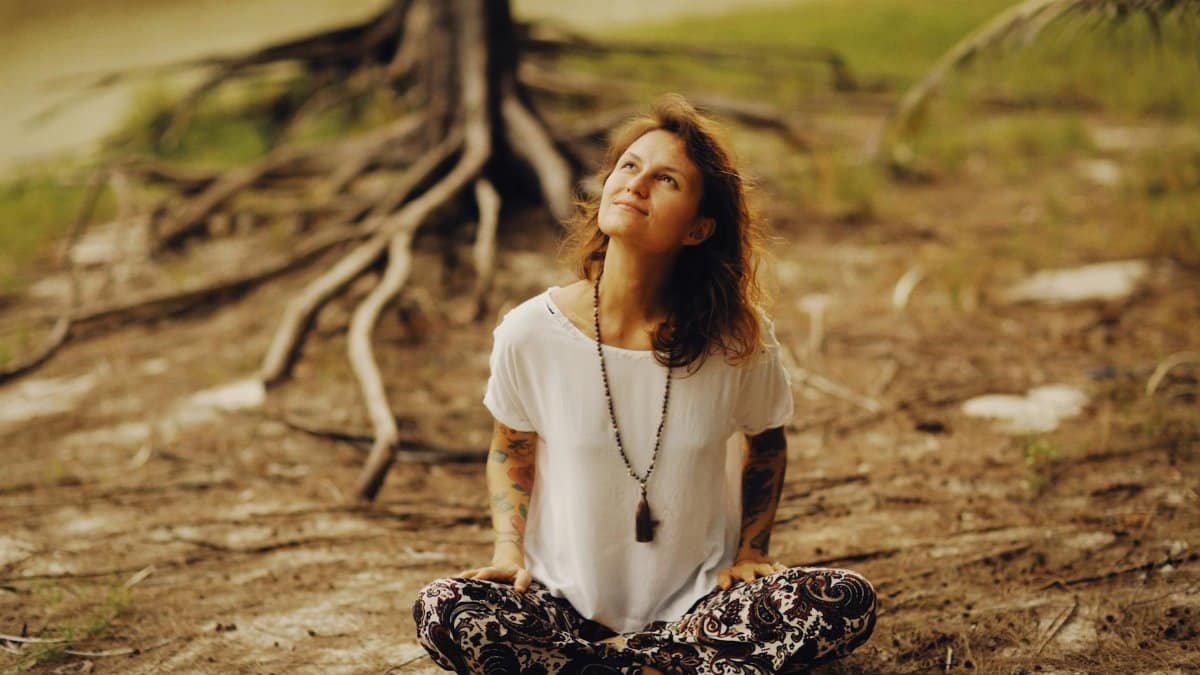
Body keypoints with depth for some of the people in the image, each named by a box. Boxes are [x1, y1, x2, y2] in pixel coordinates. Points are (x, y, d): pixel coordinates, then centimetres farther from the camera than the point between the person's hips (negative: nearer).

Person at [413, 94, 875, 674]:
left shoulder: (739, 337, -10)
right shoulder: (530, 332, -10)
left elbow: (765, 443, 11)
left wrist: (752, 552, 1)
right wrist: (509, 550, -6)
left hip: (699, 598, 1)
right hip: (566, 598, -1)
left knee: (847, 603, -25)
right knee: (441, 614, -30)